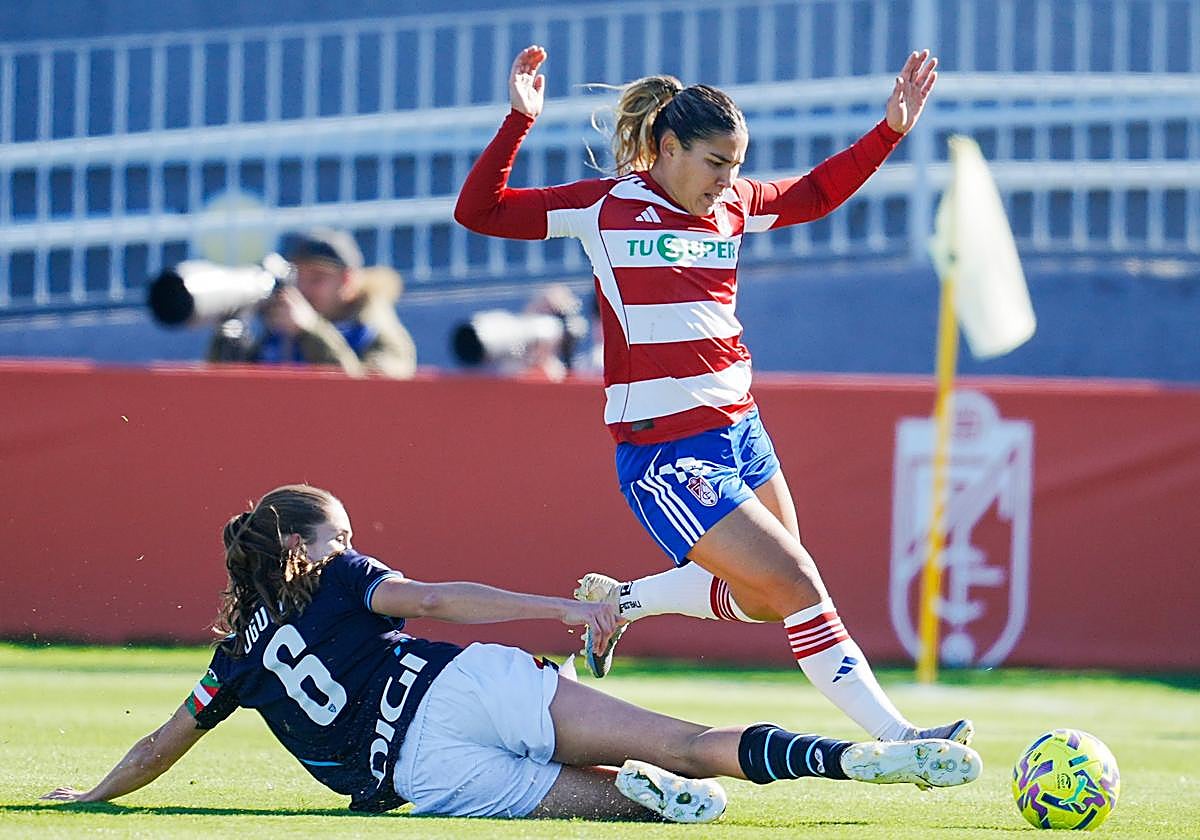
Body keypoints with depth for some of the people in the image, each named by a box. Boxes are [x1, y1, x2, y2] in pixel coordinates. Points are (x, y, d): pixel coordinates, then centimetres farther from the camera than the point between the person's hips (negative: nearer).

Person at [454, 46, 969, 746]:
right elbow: (479, 212, -8)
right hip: (664, 449, -8)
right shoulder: (608, 205, -7)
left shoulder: (733, 205, 9)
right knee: (797, 585, -11)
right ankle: (897, 738, -8)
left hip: (738, 430, 8)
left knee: (763, 598, 13)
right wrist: (520, 121, -19)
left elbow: (816, 193, 27)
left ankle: (616, 601, 31)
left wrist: (890, 131, 18)